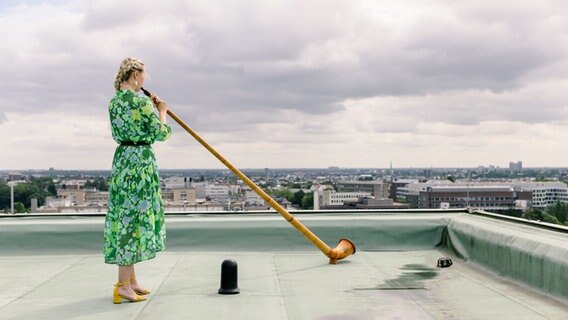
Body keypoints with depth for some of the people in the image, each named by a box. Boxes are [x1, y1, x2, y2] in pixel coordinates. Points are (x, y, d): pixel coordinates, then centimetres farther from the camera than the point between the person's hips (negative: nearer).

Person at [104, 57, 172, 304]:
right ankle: (123, 284, -3)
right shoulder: (141, 101, -14)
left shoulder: (114, 101, 11)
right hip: (140, 162, -9)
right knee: (134, 217, -6)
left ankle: (131, 278, 22)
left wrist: (151, 108, 19)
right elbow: (161, 133, -10)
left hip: (122, 159, 9)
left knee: (125, 216, 13)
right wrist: (162, 111, 6)